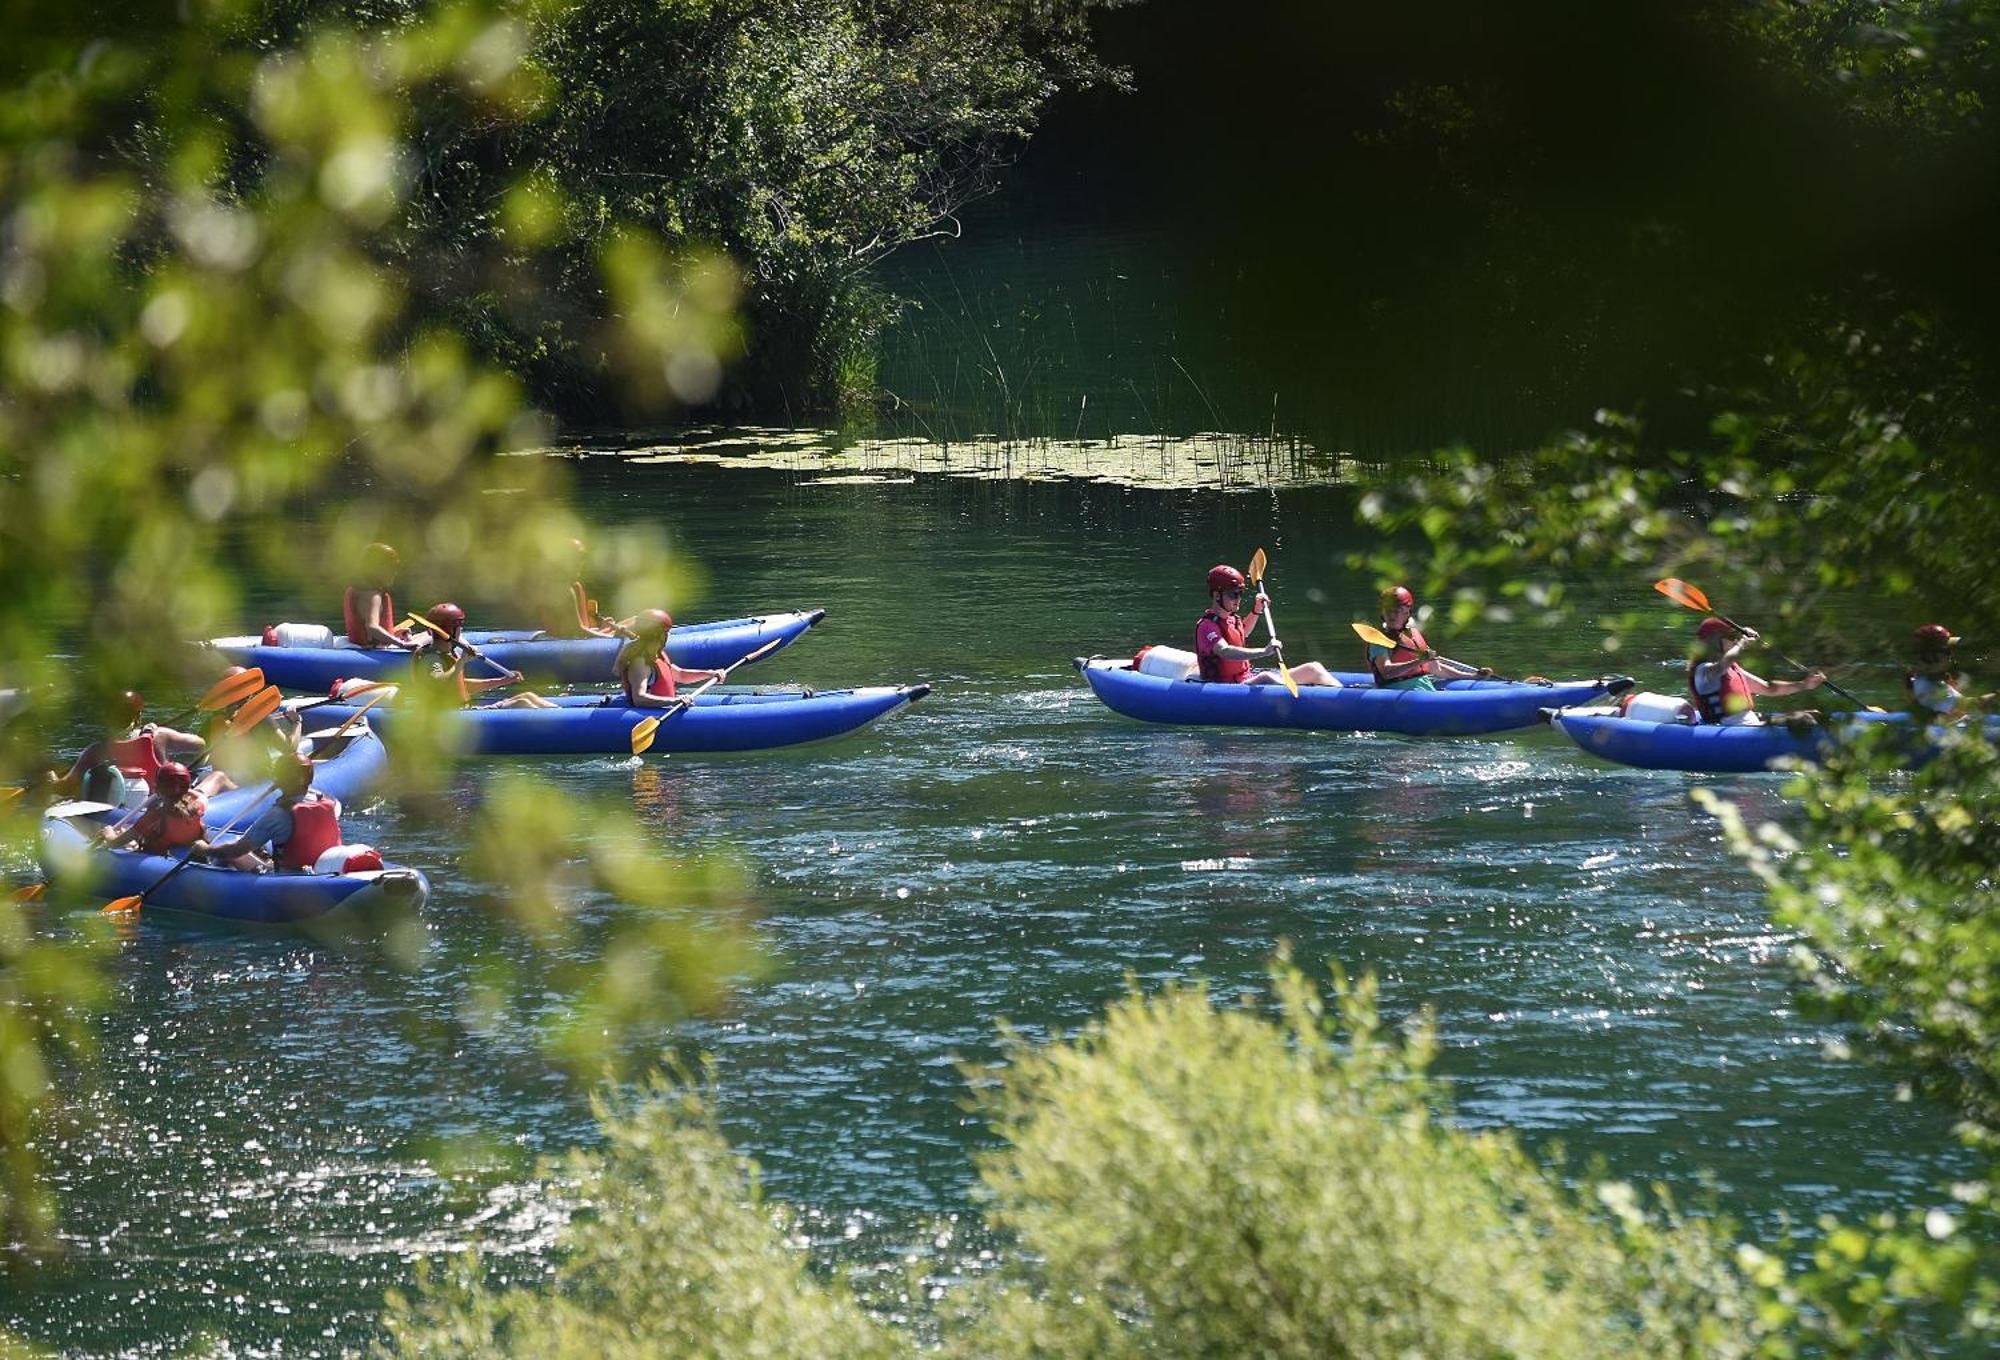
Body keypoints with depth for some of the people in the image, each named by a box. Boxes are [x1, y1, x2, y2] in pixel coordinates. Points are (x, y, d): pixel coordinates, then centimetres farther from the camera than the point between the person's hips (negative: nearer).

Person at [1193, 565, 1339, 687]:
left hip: (1248, 680, 10)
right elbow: (1224, 652, -35)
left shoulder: (1231, 619, 16)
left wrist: (1256, 611, 27)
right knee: (1265, 677, -42)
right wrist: (1263, 652, -43)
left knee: (1313, 669, -1)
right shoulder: (1206, 625, -15)